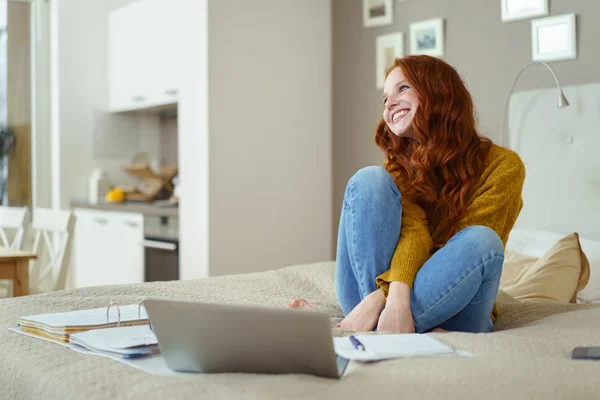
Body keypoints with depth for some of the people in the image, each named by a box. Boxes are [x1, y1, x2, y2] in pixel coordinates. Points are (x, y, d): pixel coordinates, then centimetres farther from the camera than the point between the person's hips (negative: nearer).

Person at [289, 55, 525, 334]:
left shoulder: (502, 165, -3)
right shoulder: (401, 164, 7)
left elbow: (468, 245, -16)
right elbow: (413, 233, -12)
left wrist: (380, 298, -29)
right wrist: (396, 297, -34)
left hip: (448, 310, -1)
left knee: (481, 240, -32)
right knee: (370, 180, -16)